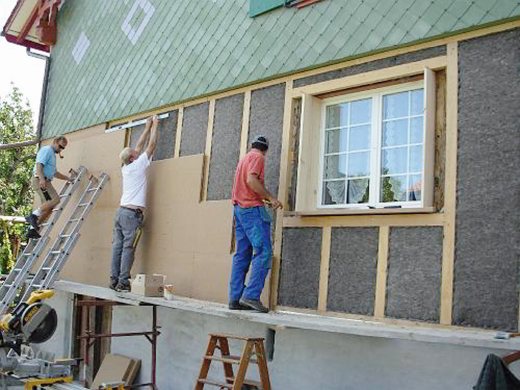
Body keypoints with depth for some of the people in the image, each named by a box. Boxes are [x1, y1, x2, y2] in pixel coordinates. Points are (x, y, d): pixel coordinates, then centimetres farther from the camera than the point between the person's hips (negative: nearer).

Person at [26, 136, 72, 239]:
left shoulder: (52, 154, 29)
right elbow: (39, 164, -17)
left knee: (49, 208, 4)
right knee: (55, 199, -24)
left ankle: (33, 229, 3)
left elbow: (55, 173, 35)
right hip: (39, 180, -10)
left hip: (45, 181, 10)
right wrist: (42, 179, -30)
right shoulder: (47, 150, -3)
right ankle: (33, 215, -25)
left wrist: (68, 178, 29)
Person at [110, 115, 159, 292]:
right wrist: (154, 126, 13)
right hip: (132, 213, -7)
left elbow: (139, 147, 26)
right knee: (128, 248, -8)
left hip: (121, 211, 7)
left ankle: (114, 280, 6)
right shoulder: (138, 165, -3)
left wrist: (147, 128, 32)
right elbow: (151, 145, 3)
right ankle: (123, 282, -8)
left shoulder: (125, 168, 15)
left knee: (118, 246, 5)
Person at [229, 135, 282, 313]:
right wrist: (270, 198, -15)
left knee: (241, 255, 6)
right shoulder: (258, 157, -2)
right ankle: (251, 295, -19)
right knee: (263, 252, -12)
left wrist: (264, 199, 26)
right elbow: (252, 180, -18)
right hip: (253, 209, -9)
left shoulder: (245, 158, 24)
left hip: (239, 209, 9)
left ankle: (235, 298, 4)